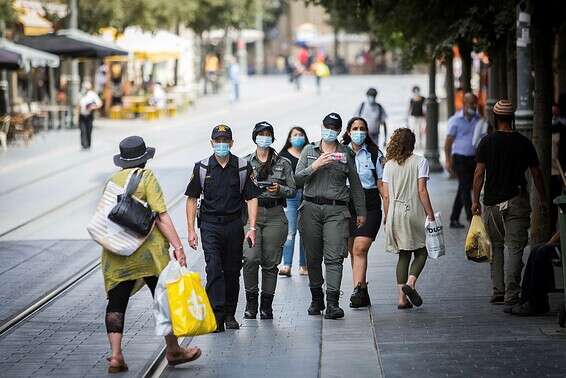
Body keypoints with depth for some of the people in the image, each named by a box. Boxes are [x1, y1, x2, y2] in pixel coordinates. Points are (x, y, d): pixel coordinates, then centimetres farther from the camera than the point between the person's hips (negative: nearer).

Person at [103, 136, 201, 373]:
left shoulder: (112, 180, 11)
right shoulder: (146, 177, -5)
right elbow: (161, 216, -12)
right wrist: (177, 246, -13)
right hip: (146, 249, -4)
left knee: (116, 301, 6)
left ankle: (115, 356, -2)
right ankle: (173, 351, 18)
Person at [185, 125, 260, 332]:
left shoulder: (243, 167, 2)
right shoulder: (202, 168, 2)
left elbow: (252, 198, 1)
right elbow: (192, 198, 6)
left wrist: (251, 228, -9)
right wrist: (191, 230, 0)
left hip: (234, 224, 1)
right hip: (210, 224, -1)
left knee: (232, 271, 7)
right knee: (213, 268, -14)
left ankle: (230, 314, 21)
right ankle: (216, 315, -17)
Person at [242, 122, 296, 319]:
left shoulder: (283, 163, 10)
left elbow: (293, 190, 9)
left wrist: (280, 190, -10)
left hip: (275, 216, 1)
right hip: (251, 213, 0)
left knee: (270, 262, 0)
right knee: (250, 258, -15)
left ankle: (266, 305, 9)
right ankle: (251, 301, 0)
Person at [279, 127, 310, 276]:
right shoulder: (284, 155, 8)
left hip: (306, 196, 2)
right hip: (289, 195, -2)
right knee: (290, 232, -9)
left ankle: (303, 265, 9)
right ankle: (286, 265, -11)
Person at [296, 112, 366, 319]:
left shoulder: (346, 153, 10)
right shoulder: (309, 150, 11)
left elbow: (355, 184, 14)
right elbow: (297, 179, 4)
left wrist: (361, 212, 13)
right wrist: (314, 166, -12)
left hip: (336, 210, -1)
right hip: (311, 208, 1)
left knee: (334, 257, -12)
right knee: (313, 257, 6)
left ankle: (332, 302, -17)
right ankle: (316, 298, 20)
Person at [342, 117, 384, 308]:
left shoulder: (375, 154, 4)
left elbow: (381, 184, 5)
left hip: (370, 206, -2)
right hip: (346, 205, 2)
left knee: (360, 249, -16)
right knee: (353, 251, 6)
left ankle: (357, 290, -22)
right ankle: (363, 293, 14)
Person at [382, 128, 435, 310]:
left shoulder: (389, 165, 6)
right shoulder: (419, 161, -4)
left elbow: (386, 195, 5)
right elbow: (422, 191, -10)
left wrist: (387, 218, 14)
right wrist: (430, 214, -6)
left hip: (395, 214, 4)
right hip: (415, 213, -4)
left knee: (403, 254, 11)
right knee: (421, 252, 9)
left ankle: (403, 298, 4)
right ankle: (410, 283, -16)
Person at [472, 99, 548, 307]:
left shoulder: (487, 142, -1)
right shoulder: (524, 143, 0)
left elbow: (479, 173, -2)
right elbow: (536, 174, 4)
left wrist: (475, 200, 5)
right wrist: (543, 200, 14)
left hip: (492, 202, 1)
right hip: (517, 201, -1)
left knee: (496, 246, 13)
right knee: (515, 247, -1)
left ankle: (498, 292, 12)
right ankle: (511, 294, -9)